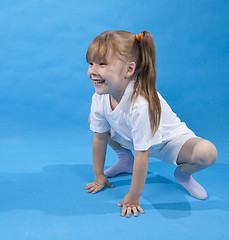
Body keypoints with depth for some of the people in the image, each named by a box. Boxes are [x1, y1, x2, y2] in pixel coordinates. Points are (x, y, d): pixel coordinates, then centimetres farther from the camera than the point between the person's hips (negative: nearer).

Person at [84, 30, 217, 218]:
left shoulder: (140, 104, -42)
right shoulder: (99, 98, -21)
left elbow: (142, 154, -35)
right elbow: (99, 137, -7)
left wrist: (133, 197, -26)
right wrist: (99, 176, 0)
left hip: (169, 140, -5)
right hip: (130, 140, 6)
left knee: (208, 153, -32)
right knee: (94, 119, -5)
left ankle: (183, 173, 5)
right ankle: (126, 160, 14)